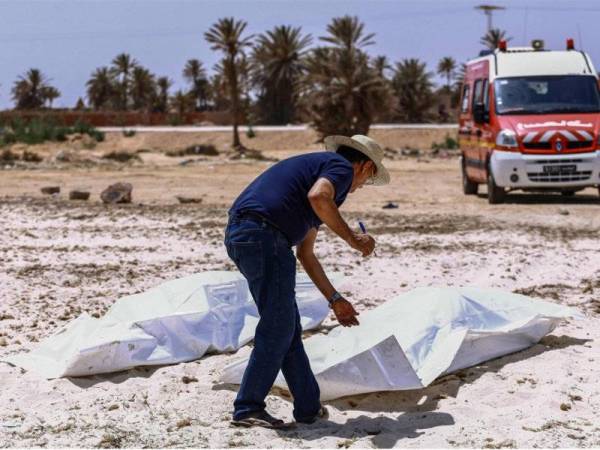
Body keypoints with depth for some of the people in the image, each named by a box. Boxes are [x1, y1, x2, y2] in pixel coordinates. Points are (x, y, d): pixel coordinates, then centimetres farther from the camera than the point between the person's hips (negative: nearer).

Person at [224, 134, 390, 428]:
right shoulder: (342, 167, 5)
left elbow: (305, 253, 35)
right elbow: (318, 197, -22)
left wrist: (335, 300, 38)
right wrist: (352, 238, -10)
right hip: (264, 235, -10)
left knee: (288, 327, 15)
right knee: (278, 328, -2)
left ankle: (308, 406, 22)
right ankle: (247, 408, 3)